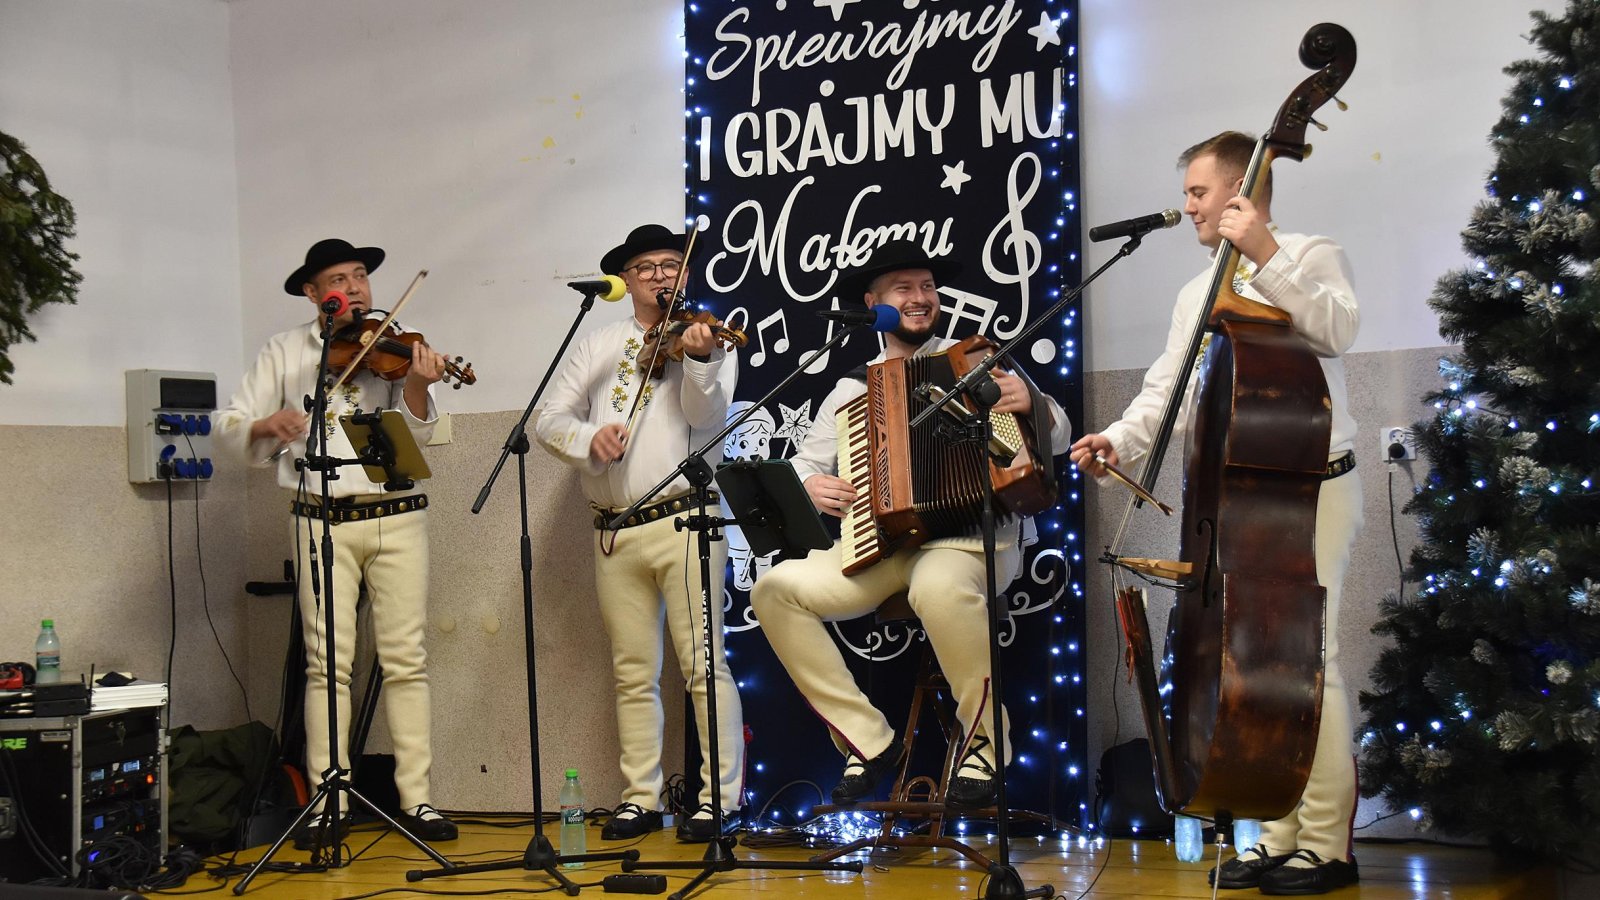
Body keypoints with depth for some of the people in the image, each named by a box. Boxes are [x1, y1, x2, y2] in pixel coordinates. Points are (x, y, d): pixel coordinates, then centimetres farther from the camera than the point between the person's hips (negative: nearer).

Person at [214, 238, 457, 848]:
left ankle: (416, 797, 6)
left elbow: (414, 433, -4)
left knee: (406, 659, 0)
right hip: (322, 520, 0)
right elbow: (228, 426, 4)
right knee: (328, 662, -2)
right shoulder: (286, 351, 8)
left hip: (397, 517, 0)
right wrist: (265, 425, -18)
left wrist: (417, 385, -24)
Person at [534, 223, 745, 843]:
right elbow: (549, 420, 6)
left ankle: (720, 796, 0)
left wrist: (698, 358, -28)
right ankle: (641, 797, 16)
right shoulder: (597, 347, 15)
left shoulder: (704, 338, 6)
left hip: (684, 520, -4)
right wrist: (589, 436, -15)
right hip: (614, 533, 4)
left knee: (702, 662, -7)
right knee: (633, 672, 8)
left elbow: (707, 417, -10)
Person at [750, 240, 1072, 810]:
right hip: (875, 548, 4)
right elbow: (804, 462, 18)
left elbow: (1058, 438, 7)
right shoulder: (852, 389, 19)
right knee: (776, 589, -18)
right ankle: (867, 740, -9)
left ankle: (982, 745, -17)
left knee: (939, 587, -40)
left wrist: (1035, 407, -16)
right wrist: (810, 485, -6)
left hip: (968, 535, -4)